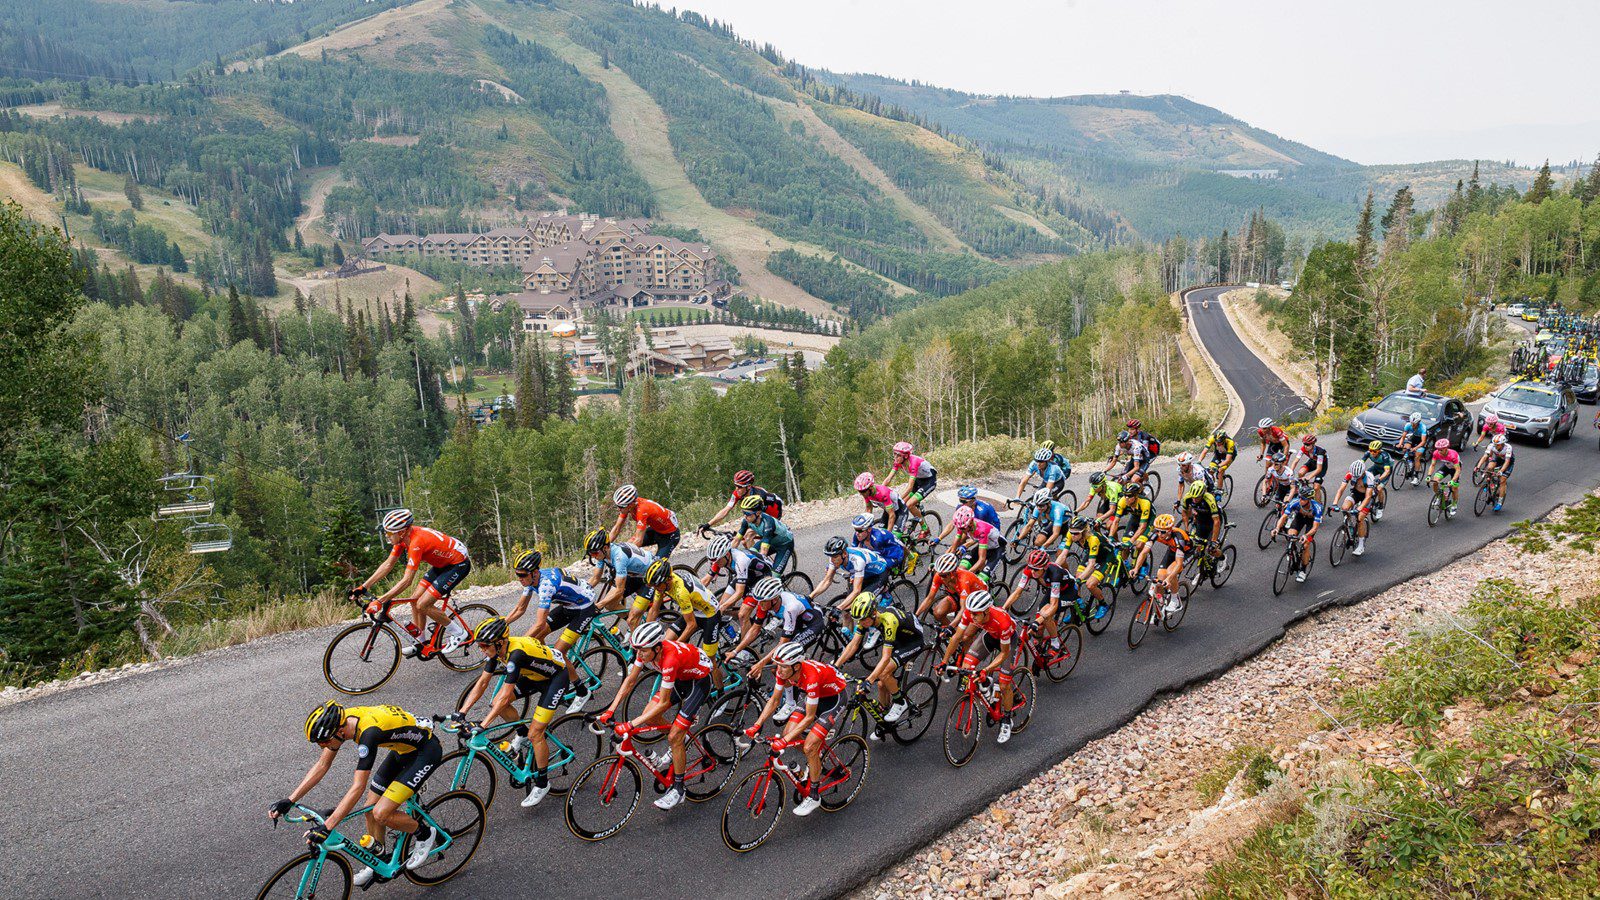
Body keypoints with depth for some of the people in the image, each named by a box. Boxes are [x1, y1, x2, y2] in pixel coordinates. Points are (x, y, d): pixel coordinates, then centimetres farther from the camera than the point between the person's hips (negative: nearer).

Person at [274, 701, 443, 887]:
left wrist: (326, 828, -36)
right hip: (403, 749, 9)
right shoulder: (341, 720, -11)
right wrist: (289, 801, -5)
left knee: (381, 814, -14)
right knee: (370, 808, 9)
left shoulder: (368, 732, -35)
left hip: (426, 751, -9)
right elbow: (322, 765, -1)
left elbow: (358, 787, -35)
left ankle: (424, 834, 12)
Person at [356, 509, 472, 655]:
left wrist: (380, 602, -31)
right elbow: (388, 565, 2)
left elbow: (407, 581, -32)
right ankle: (419, 642, 21)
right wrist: (363, 587, -1)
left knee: (422, 605, -12)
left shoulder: (416, 542, -32)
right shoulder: (403, 536, -6)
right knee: (415, 600, 6)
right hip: (443, 562, 9)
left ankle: (458, 633, 3)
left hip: (459, 563, -9)